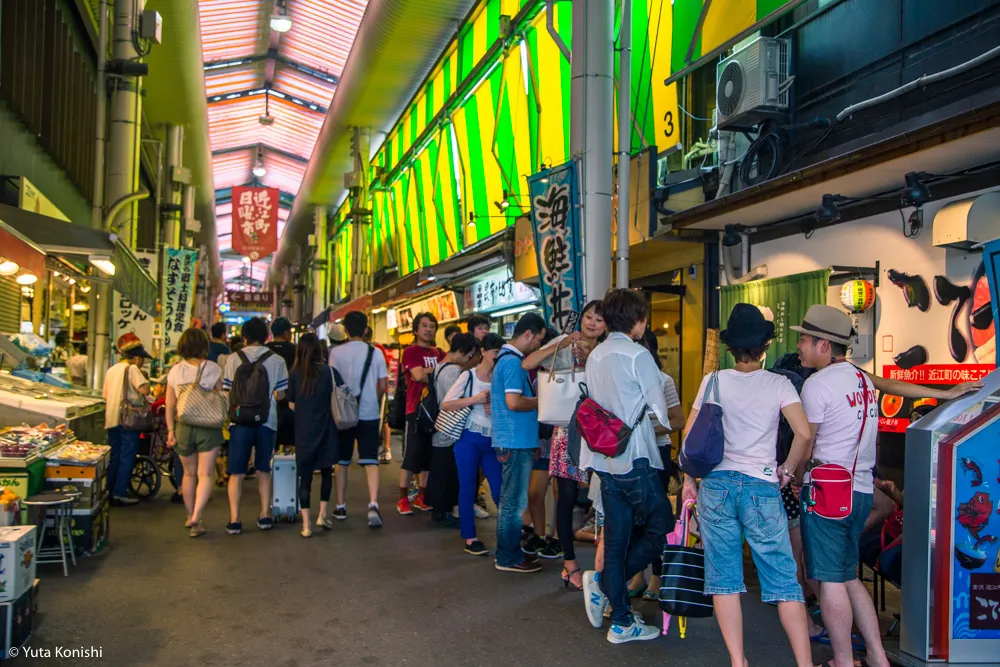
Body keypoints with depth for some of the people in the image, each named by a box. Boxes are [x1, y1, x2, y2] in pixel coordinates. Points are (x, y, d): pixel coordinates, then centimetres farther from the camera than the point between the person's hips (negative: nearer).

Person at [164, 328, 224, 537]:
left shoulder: (175, 371, 0)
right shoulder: (213, 369, -5)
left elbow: (170, 405, 0)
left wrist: (170, 430, 4)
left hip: (183, 427, 2)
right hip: (209, 428, -2)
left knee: (189, 474, 17)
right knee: (205, 475, -1)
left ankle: (190, 516, 27)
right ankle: (196, 517, -16)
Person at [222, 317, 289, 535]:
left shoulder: (234, 359, -1)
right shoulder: (277, 360, 0)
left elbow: (228, 391, 1)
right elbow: (280, 394, 1)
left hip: (240, 419, -1)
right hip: (267, 419, 1)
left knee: (237, 472, 5)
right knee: (263, 470, 14)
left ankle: (234, 520, 3)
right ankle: (265, 516, 16)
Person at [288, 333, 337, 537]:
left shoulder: (294, 374, -3)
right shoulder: (326, 371, -7)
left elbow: (291, 405, 2)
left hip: (303, 431, 1)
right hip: (324, 429, -1)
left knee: (305, 476, 5)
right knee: (326, 472, 17)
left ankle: (306, 525, 5)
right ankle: (322, 515, 13)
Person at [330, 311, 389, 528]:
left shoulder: (336, 352, -4)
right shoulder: (376, 353, 0)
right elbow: (383, 384, 1)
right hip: (369, 414, 0)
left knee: (341, 462, 14)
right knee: (370, 461, -1)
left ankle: (340, 507, 21)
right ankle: (373, 505, -18)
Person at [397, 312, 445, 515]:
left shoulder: (439, 353, 16)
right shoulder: (411, 351, -3)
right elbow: (419, 375, -17)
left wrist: (428, 371, -9)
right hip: (416, 409, -6)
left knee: (429, 455, 9)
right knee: (411, 455, -4)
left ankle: (421, 497, 18)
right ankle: (403, 499, 4)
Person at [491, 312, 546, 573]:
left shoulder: (506, 359, 15)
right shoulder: (513, 362, -17)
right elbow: (514, 402, -25)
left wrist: (534, 397, 14)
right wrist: (541, 401, -10)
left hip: (513, 441, 10)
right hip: (516, 442, -10)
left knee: (511, 499, 17)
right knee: (514, 501, -2)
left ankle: (510, 550, 27)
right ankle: (509, 558, 7)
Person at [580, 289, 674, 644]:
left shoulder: (595, 355, 11)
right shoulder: (637, 354, -11)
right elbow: (660, 407, -6)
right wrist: (670, 421, 16)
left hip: (604, 458, 8)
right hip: (634, 458, -8)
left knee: (617, 537, 11)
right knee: (661, 528, 7)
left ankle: (621, 622, 15)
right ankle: (603, 583, 0)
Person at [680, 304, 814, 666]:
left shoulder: (713, 381, 3)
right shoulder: (778, 384, -1)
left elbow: (689, 433, 3)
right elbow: (804, 433, -12)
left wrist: (689, 478, 13)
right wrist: (787, 470, 4)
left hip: (716, 485, 1)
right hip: (762, 487, -1)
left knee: (723, 578, 8)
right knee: (783, 579, 6)